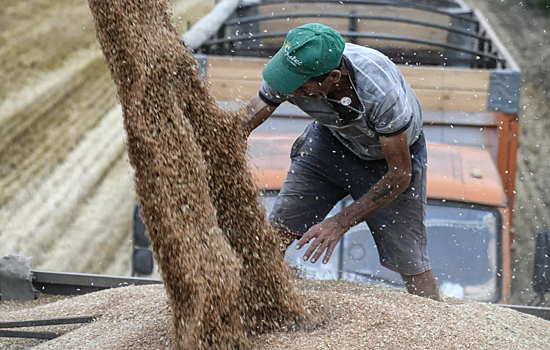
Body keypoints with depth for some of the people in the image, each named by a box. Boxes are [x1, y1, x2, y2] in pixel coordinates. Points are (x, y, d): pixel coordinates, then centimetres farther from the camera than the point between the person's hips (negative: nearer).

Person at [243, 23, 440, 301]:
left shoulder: (382, 90, -42)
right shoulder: (293, 70, -32)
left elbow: (399, 176, -31)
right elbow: (243, 124, -19)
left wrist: (340, 224, -30)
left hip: (392, 155, -3)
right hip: (332, 140, 4)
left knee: (409, 262, -5)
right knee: (278, 229, -1)